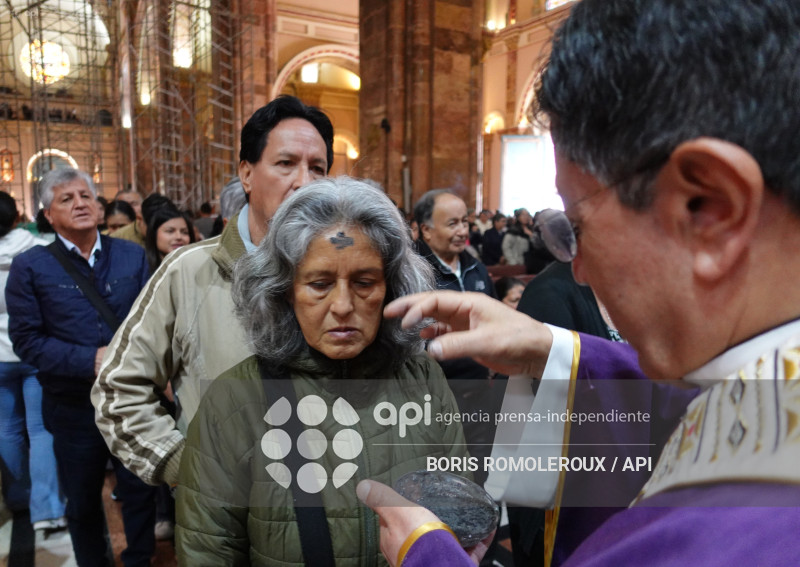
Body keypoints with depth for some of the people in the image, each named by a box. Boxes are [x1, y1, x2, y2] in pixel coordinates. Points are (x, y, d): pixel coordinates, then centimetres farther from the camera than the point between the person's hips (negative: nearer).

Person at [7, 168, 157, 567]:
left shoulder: (131, 256, 1)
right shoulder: (30, 267, -5)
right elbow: (27, 339, -10)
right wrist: (91, 361, -20)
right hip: (75, 406, -1)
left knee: (140, 491, 14)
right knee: (83, 503, 18)